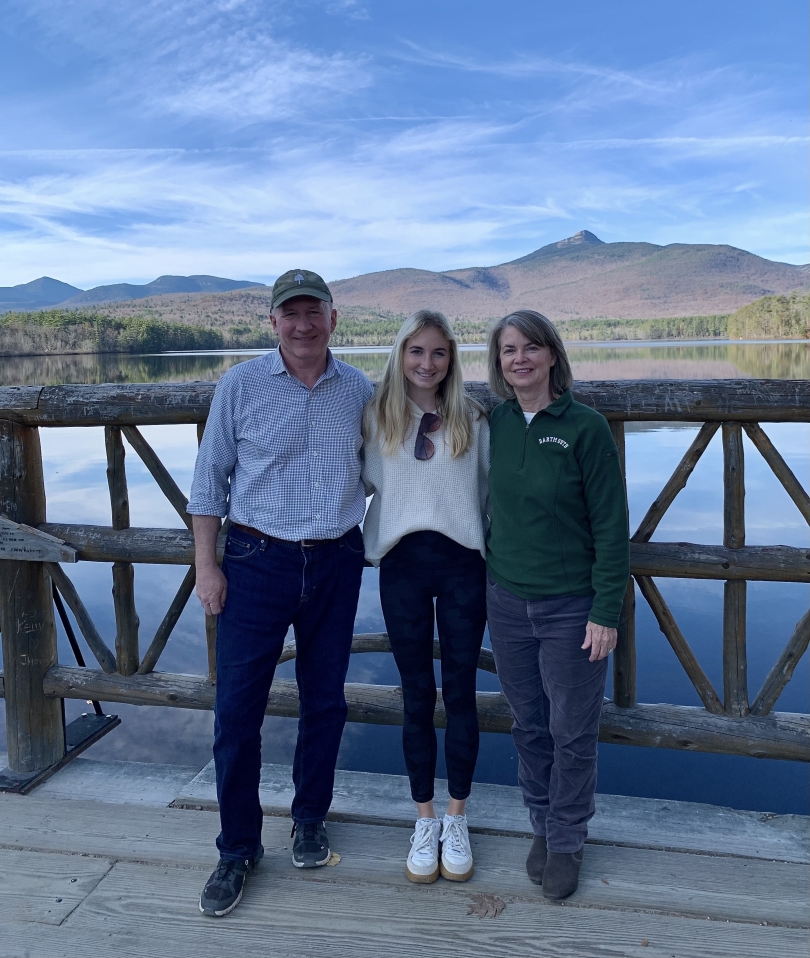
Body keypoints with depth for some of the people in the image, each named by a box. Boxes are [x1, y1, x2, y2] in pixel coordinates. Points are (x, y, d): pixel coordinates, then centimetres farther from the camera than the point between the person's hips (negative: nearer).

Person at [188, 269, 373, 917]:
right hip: (258, 560, -2)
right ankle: (238, 849, 22)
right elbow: (210, 480, -1)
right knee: (237, 708, 2)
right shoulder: (240, 386, -3)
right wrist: (207, 565, -4)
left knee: (325, 701, 13)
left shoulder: (359, 391, 3)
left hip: (336, 564, 2)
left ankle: (310, 820, 36)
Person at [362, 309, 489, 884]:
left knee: (461, 694, 8)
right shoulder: (378, 417, 4)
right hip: (402, 564, 0)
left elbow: (491, 493, 6)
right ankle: (425, 822, 27)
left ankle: (456, 821, 26)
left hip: (462, 562, 0)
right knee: (418, 697, 10)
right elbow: (363, 482, 13)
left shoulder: (473, 420, 4)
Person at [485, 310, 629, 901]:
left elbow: (611, 525, -10)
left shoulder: (585, 427, -11)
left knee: (573, 733, 9)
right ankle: (543, 825, 36)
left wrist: (607, 612, -12)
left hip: (571, 607, -4)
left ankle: (567, 841, 30)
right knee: (530, 726, 16)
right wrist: (492, 578, 9)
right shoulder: (496, 424, 2)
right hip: (507, 602, 4)